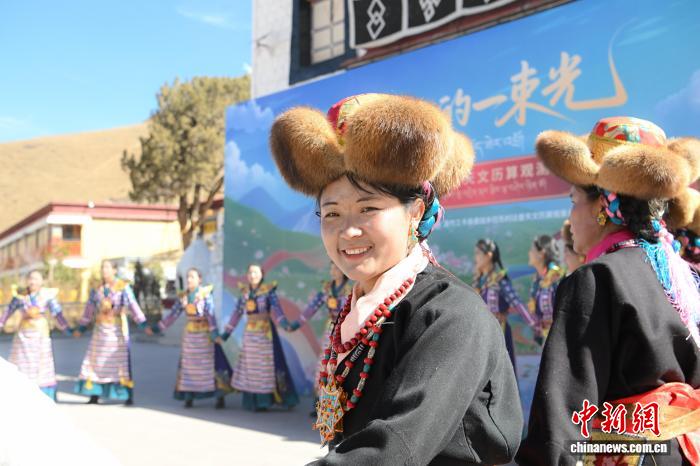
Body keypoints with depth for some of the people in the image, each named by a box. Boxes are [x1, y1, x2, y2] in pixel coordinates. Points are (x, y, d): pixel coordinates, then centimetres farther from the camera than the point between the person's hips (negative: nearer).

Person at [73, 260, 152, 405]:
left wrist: (143, 325, -19)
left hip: (118, 328, -4)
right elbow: (89, 310, 16)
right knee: (96, 360, 3)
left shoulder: (123, 287, -5)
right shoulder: (96, 289, 9)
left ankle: (128, 396, 1)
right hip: (101, 329, 4)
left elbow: (133, 306, -11)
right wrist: (81, 328, 20)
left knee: (122, 360, -4)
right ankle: (95, 395, 10)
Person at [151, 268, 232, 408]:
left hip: (205, 333, -5)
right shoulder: (183, 297, 4)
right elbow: (173, 314, 7)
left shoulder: (205, 294, -9)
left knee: (211, 364, -3)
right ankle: (189, 397, 12)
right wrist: (158, 328, 3)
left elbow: (210, 314, -20)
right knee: (189, 364, 5)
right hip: (190, 334, 5)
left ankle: (220, 398, 2)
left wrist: (214, 333, -31)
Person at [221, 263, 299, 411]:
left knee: (268, 364, -4)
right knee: (250, 366, 6)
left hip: (266, 333, -5)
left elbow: (276, 310, -18)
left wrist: (286, 325, -34)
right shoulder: (244, 292, 7)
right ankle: (253, 402, 12)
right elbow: (237, 313, 11)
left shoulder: (269, 291, -6)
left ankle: (265, 401, 3)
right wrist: (227, 332, 11)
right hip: (250, 334, 5)